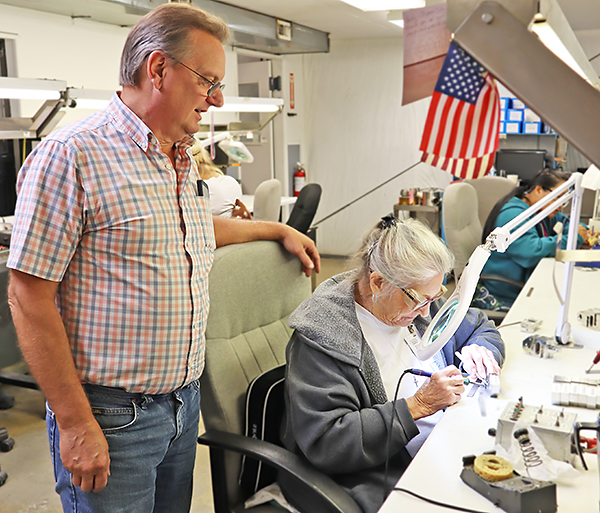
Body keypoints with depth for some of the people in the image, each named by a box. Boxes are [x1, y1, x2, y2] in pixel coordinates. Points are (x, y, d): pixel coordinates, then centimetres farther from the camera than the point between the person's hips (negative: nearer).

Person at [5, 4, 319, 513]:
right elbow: (29, 296, -17)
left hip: (185, 402, 7)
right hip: (111, 416, -7)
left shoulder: (184, 161, 9)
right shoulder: (72, 155, -16)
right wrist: (75, 422, -17)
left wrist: (278, 230, 29)